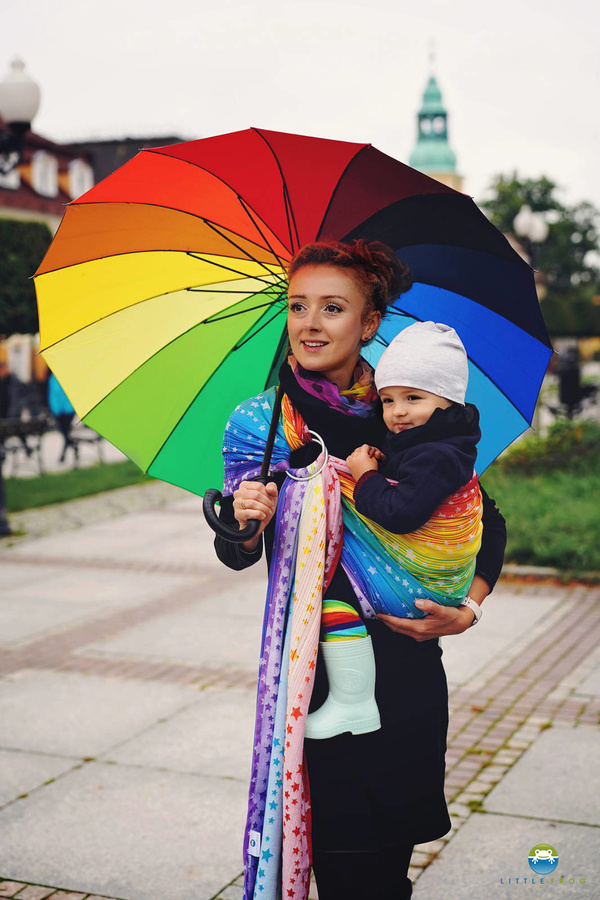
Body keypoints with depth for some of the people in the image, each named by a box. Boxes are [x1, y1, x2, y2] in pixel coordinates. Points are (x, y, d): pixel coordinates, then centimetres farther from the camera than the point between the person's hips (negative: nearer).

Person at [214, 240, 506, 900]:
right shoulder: (261, 421, 0)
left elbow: (490, 526, 8)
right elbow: (235, 557, 1)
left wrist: (466, 612, -6)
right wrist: (244, 523, -21)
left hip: (406, 668, 1)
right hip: (310, 666, -1)